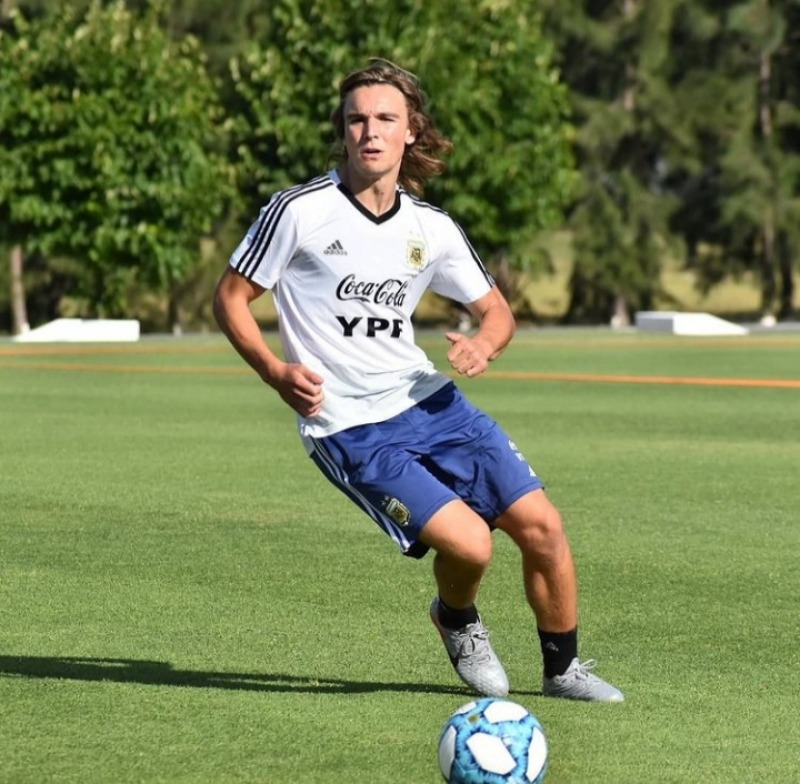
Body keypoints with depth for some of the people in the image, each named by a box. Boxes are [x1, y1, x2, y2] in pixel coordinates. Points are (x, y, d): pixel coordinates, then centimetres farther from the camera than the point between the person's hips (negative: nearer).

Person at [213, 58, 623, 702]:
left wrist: (484, 344, -8)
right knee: (470, 544, -20)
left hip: (430, 402, 5)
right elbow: (231, 297, -1)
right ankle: (457, 619, 16)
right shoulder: (300, 212, -9)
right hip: (350, 430, -5)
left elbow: (496, 310, 16)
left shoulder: (432, 229, 5)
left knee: (542, 526, -2)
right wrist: (276, 371, -17)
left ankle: (562, 669, 21)